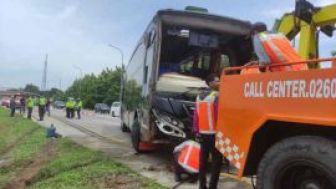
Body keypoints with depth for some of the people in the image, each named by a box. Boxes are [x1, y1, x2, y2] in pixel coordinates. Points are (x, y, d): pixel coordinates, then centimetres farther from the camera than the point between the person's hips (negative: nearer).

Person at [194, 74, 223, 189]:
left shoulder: (199, 96, 10)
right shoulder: (216, 96, -13)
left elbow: (196, 115, 10)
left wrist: (196, 131, 15)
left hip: (202, 133, 8)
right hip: (214, 133, -7)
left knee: (203, 160, 12)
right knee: (216, 160, 0)